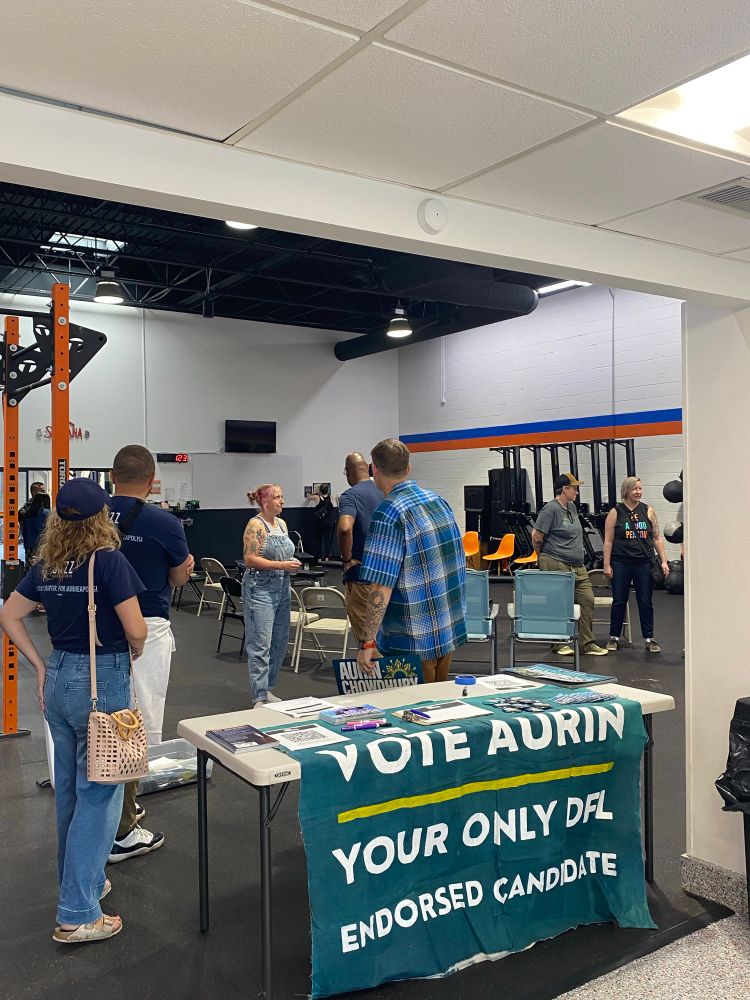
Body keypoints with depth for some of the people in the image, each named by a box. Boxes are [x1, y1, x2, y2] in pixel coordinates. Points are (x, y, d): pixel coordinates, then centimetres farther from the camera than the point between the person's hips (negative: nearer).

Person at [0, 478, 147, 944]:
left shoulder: (47, 564, 4)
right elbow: (136, 630, -19)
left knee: (69, 788, 20)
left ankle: (81, 881, 37)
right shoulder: (110, 560, -17)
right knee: (99, 794, 1)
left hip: (59, 677, 7)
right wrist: (134, 654, 3)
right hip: (103, 680, -7)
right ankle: (77, 915, 5)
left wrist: (41, 665, 12)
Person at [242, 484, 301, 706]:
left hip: (282, 588, 8)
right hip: (260, 589, -8)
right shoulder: (255, 525, -11)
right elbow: (250, 559, -17)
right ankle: (259, 698, 0)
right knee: (261, 644, -6)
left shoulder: (282, 524, 12)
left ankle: (268, 688, 24)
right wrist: (282, 565, -19)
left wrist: (292, 563, 3)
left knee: (280, 641, 12)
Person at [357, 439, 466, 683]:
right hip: (451, 629, 7)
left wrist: (367, 643, -19)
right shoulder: (438, 500, 5)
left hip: (414, 639, -7)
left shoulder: (388, 515, -19)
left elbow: (381, 586, -24)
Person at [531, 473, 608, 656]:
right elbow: (536, 536, -13)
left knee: (587, 600, 3)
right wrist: (544, 557, 0)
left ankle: (587, 643, 11)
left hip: (577, 566, 8)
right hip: (556, 565, -8)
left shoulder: (572, 507, 14)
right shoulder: (550, 509, -12)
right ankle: (560, 643, 13)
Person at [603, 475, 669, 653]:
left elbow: (657, 538, 7)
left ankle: (649, 639, 14)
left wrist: (663, 561, 1)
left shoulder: (648, 511, 5)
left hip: (644, 564, 2)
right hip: (621, 564, -1)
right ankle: (614, 637, 19)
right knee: (619, 602, 7)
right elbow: (608, 541, -1)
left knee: (645, 602, 5)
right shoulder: (615, 513, -1)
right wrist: (607, 565, -5)